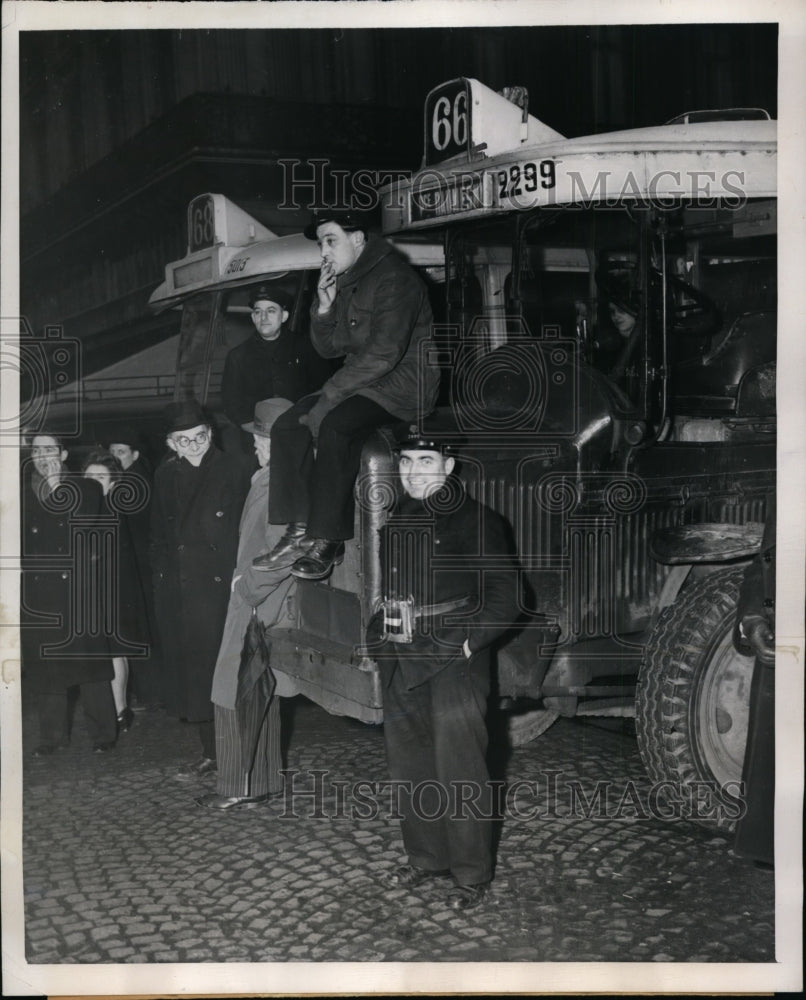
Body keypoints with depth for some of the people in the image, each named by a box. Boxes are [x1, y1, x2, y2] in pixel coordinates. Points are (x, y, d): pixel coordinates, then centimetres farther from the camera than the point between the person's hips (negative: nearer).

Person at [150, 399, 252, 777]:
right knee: (190, 673, 9)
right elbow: (159, 536, 15)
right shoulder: (166, 475, 10)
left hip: (221, 589, -5)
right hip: (178, 592, 5)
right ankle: (209, 752, 21)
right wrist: (161, 581, 9)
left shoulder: (233, 470, -5)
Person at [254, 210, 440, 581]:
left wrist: (329, 396, -22)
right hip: (363, 382, 9)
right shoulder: (344, 282, 14)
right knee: (288, 425, -8)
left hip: (404, 383, -9)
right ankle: (299, 533, -12)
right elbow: (328, 347, 16)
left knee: (335, 426, -33)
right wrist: (324, 305, -3)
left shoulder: (392, 279, -15)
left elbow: (384, 353, -24)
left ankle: (327, 540, -26)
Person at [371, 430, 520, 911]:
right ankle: (425, 858, 28)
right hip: (401, 662, 7)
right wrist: (381, 633, 11)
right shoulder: (397, 522, 13)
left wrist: (468, 641, -18)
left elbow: (505, 598, -10)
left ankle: (472, 875, 7)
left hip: (455, 661, -7)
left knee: (459, 770, -5)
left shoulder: (477, 522, -7)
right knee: (410, 766, 13)